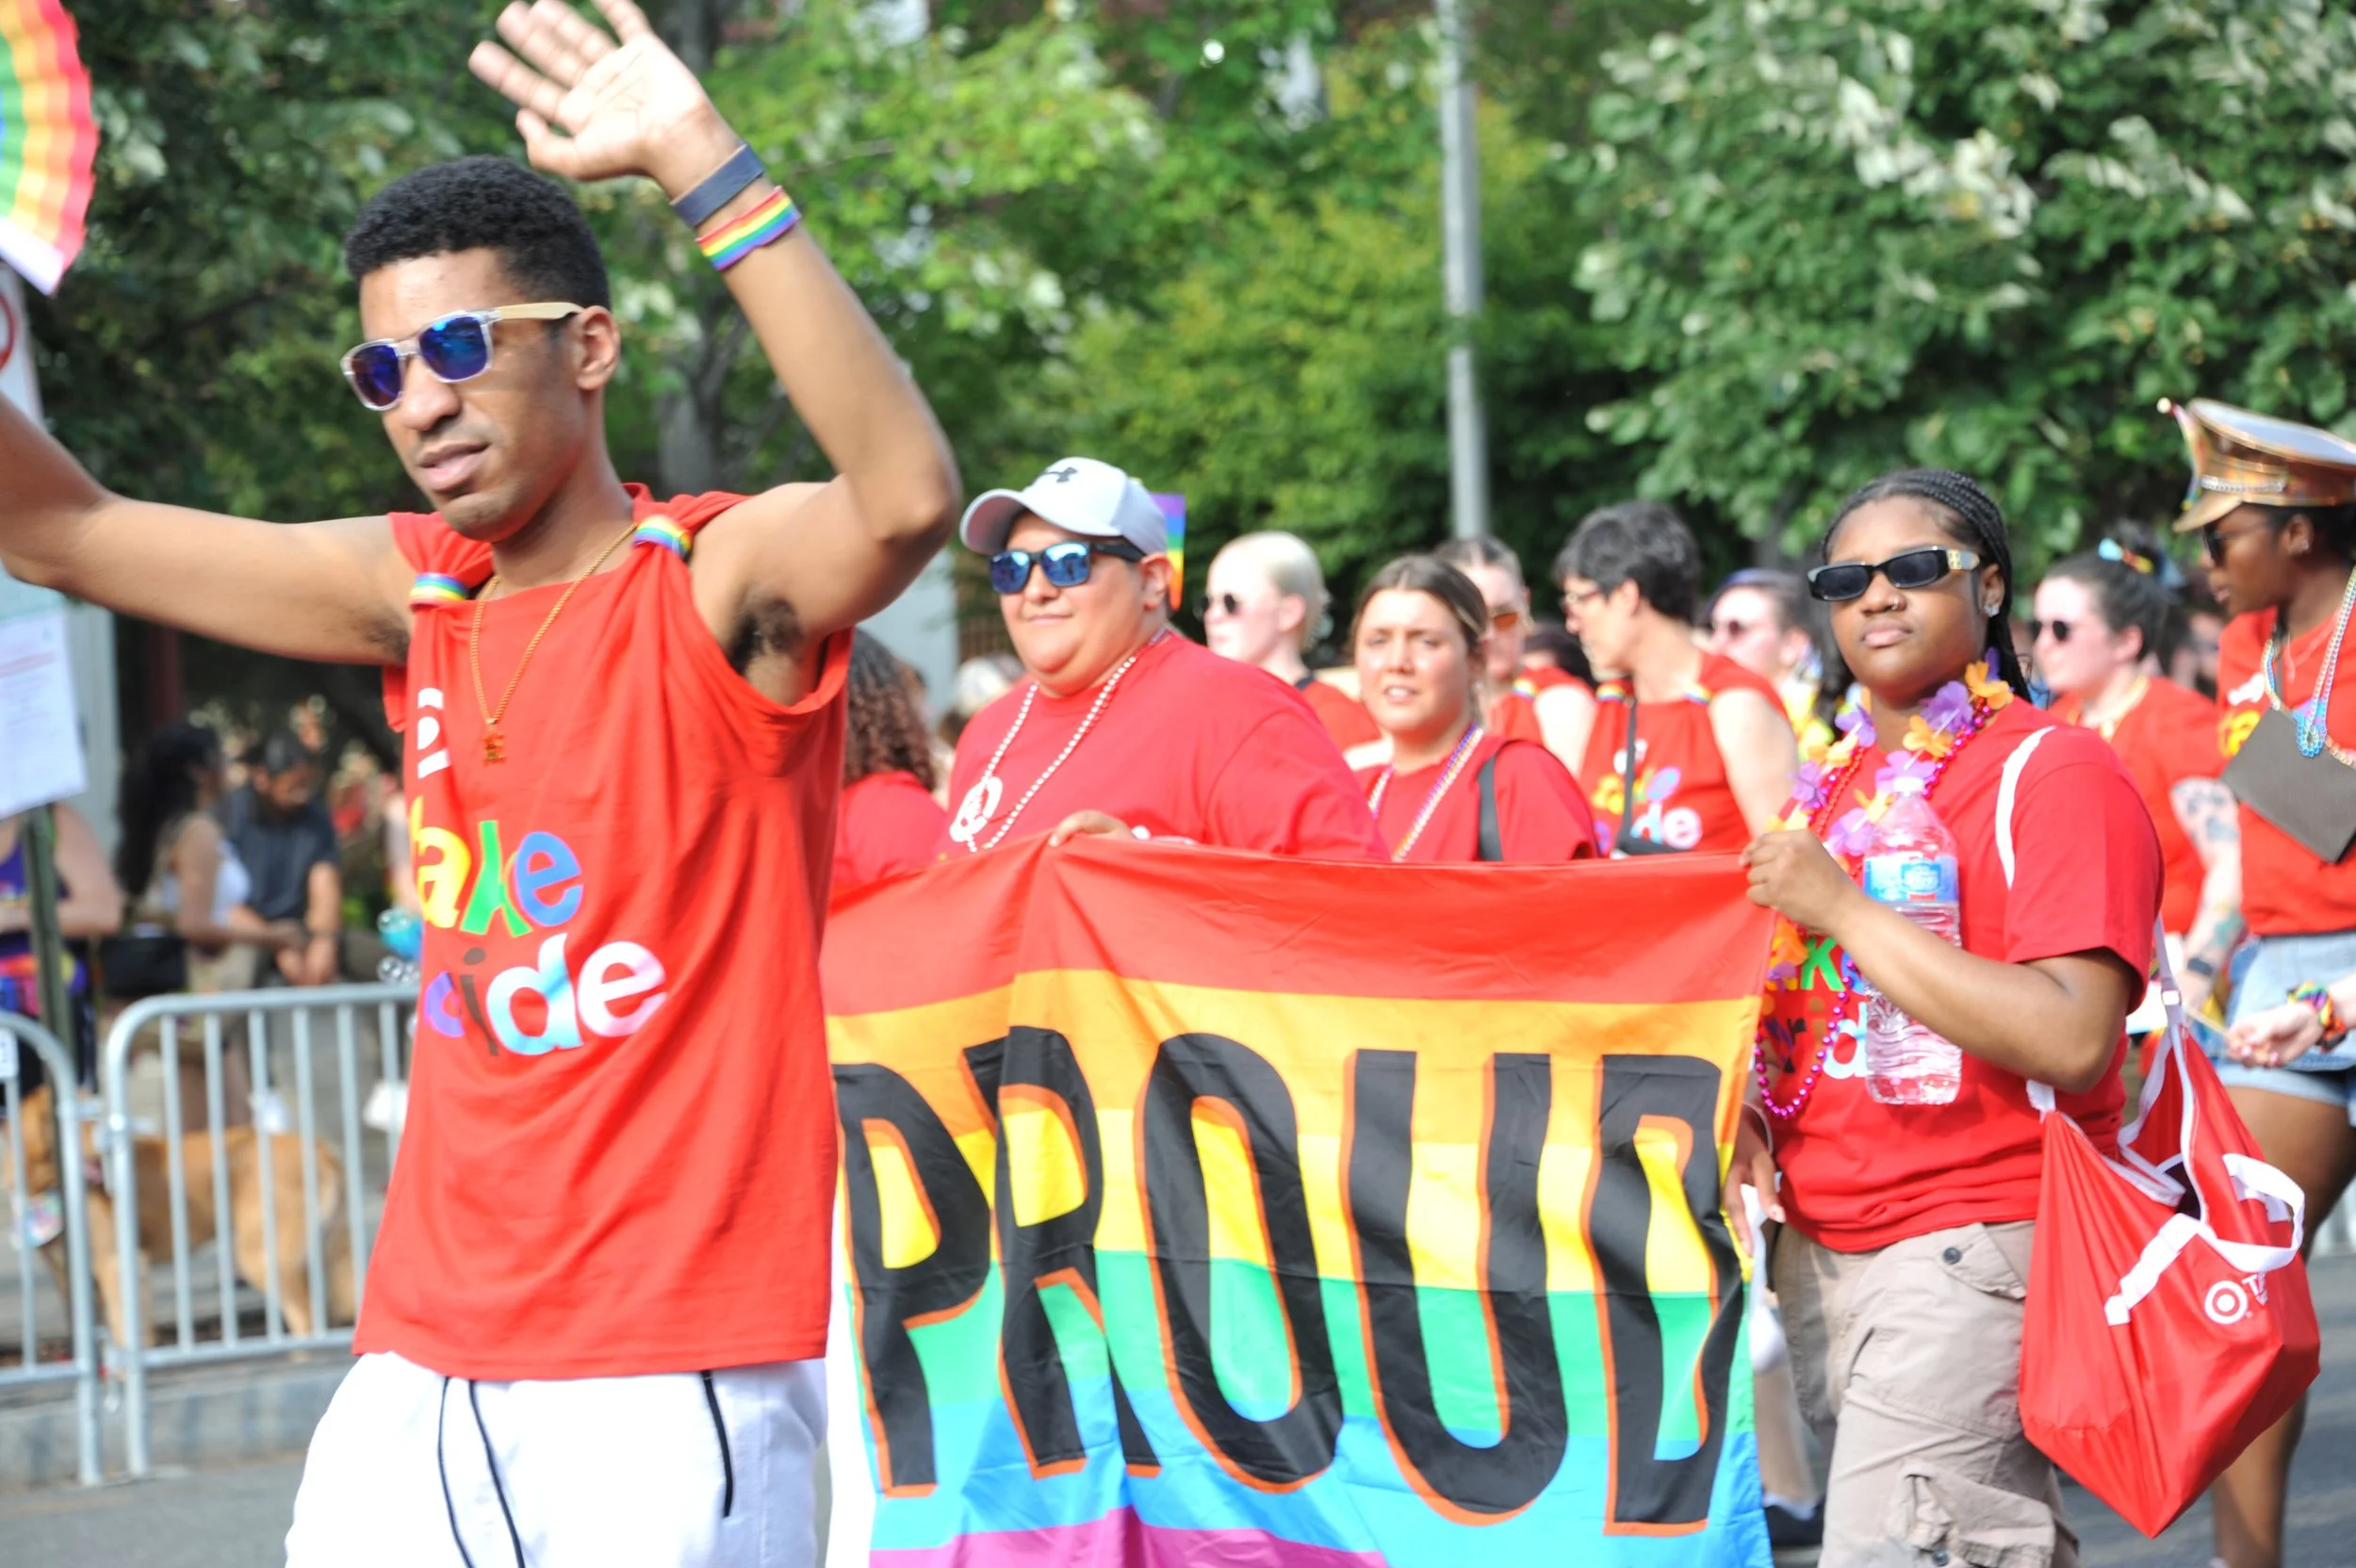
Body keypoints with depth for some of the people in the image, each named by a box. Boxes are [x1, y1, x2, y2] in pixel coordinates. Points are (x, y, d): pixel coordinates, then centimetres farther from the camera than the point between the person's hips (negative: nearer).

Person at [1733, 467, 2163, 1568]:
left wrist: (1841, 908, -18)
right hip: (1818, 1249, 7)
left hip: (1973, 1249, -7)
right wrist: (1745, 1117, 4)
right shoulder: (1831, 788, 15)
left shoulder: (2055, 770, -8)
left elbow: (2072, 1043, -20)